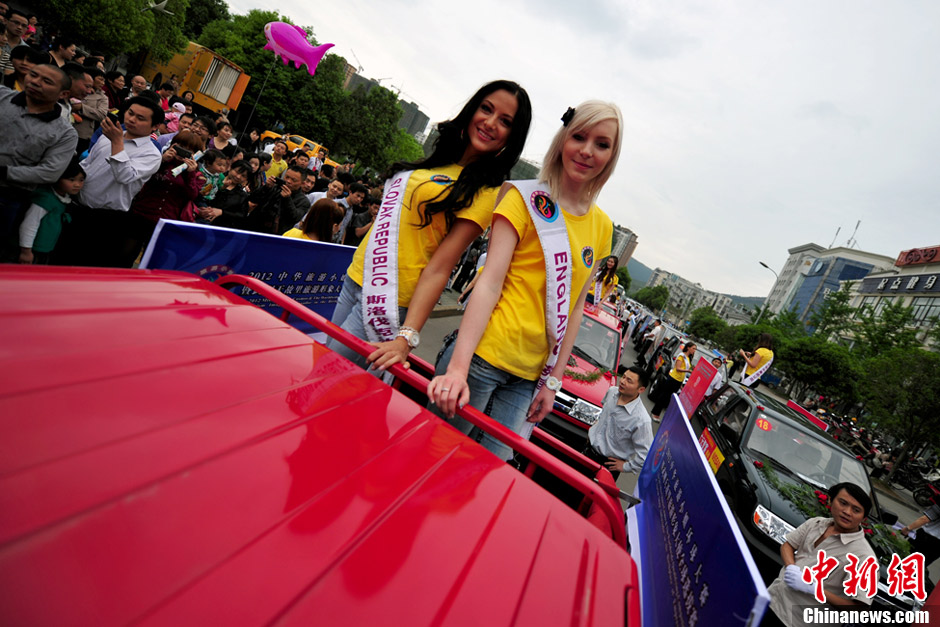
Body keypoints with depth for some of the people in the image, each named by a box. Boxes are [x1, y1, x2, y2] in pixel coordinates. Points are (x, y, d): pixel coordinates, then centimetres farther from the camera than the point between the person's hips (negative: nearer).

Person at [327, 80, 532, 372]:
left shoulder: (485, 192, -13)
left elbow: (439, 268, -21)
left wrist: (407, 337, -28)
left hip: (390, 301, -7)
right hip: (356, 279, 7)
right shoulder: (438, 162, 9)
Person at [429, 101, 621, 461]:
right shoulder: (525, 199, -5)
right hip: (484, 355, -4)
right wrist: (457, 366, -24)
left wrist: (553, 380, 8)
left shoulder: (602, 226, 9)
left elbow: (575, 306, 11)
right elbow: (489, 283, -15)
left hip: (530, 376, 5)